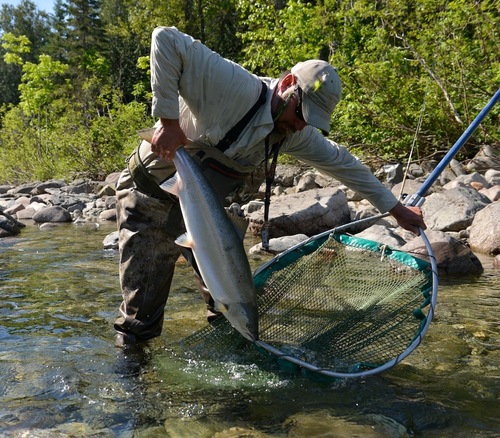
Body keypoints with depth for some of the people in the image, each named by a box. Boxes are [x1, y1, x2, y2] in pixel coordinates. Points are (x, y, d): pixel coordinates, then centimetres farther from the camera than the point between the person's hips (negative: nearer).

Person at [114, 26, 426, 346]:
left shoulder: (297, 134, -6)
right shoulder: (234, 86, -30)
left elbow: (342, 163, 6)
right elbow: (167, 40, -35)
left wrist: (396, 209, 11)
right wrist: (169, 121, -36)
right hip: (150, 198, -6)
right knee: (142, 321, -3)